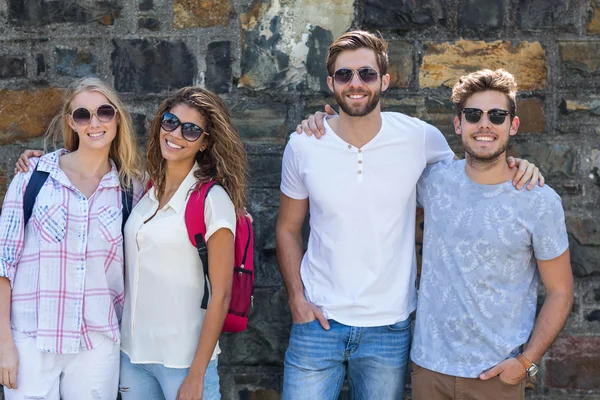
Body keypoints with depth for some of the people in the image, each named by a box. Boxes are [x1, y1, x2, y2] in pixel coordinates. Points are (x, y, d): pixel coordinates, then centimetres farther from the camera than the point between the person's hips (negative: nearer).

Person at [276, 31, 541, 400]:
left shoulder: (420, 137, -7)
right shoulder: (303, 147, -4)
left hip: (389, 327, 0)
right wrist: (297, 298, -4)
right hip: (319, 321, 0)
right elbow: (288, 229, 6)